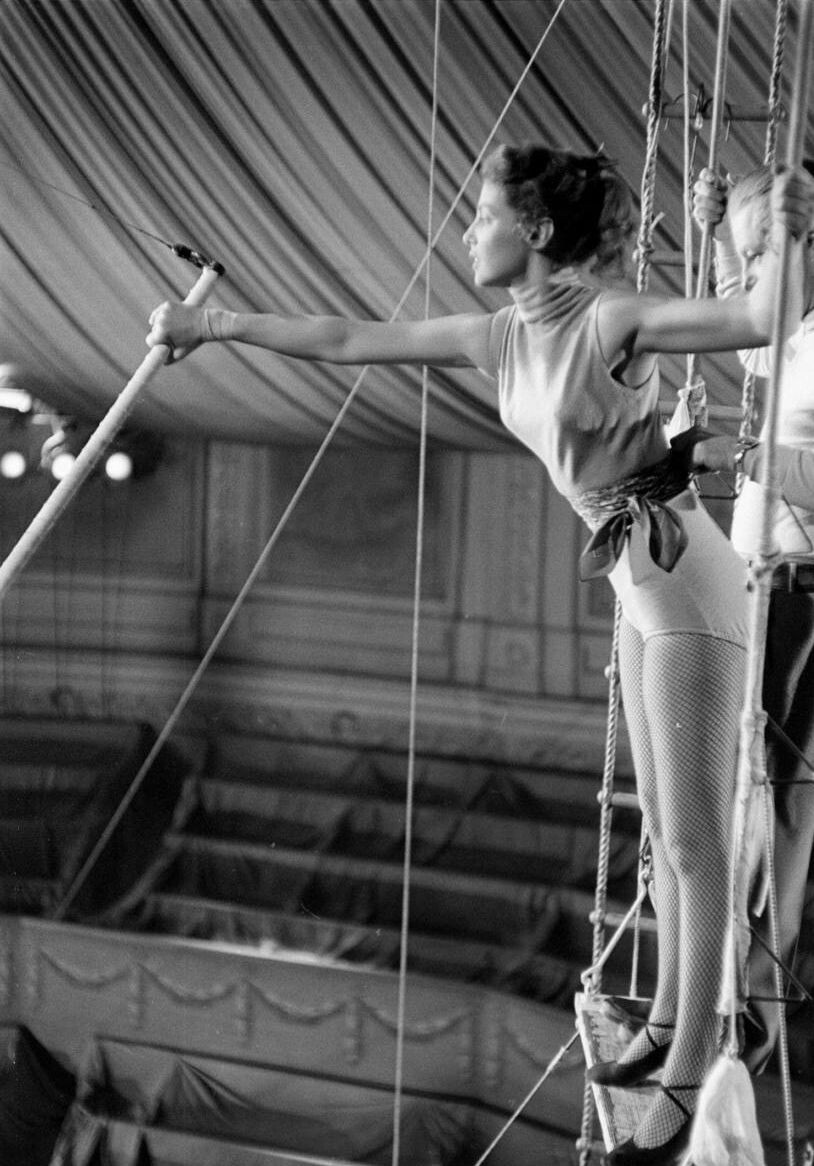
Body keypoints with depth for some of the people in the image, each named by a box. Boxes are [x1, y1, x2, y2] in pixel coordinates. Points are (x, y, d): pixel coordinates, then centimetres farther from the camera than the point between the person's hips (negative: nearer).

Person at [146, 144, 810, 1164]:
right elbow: (349, 342, 12)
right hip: (639, 586, 8)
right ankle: (671, 1022, 30)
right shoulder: (499, 338, 6)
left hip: (689, 588, -8)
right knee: (664, 829, 17)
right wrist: (217, 325, 15)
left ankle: (687, 1081, -1)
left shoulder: (613, 323, -17)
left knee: (694, 841, -5)